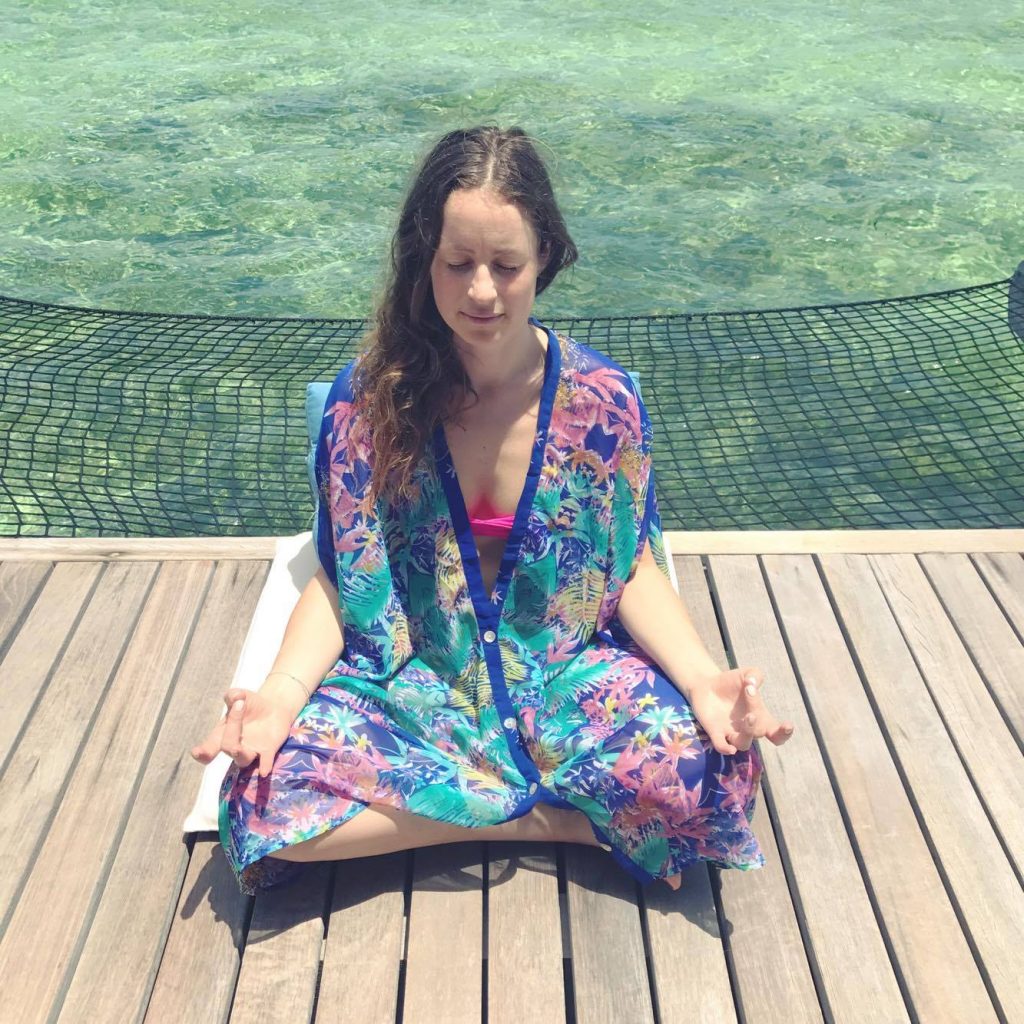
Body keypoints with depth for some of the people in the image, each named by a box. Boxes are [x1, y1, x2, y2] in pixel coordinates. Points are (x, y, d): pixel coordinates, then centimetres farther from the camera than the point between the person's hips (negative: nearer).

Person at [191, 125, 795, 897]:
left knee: (709, 770, -28)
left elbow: (632, 568, -2)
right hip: (408, 681, 2)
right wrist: (283, 690, -22)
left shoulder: (602, 397, -9)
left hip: (566, 674, -1)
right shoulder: (365, 398, -9)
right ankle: (547, 817, -10)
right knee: (265, 797, -26)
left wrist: (704, 679, -20)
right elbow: (340, 578, -3)